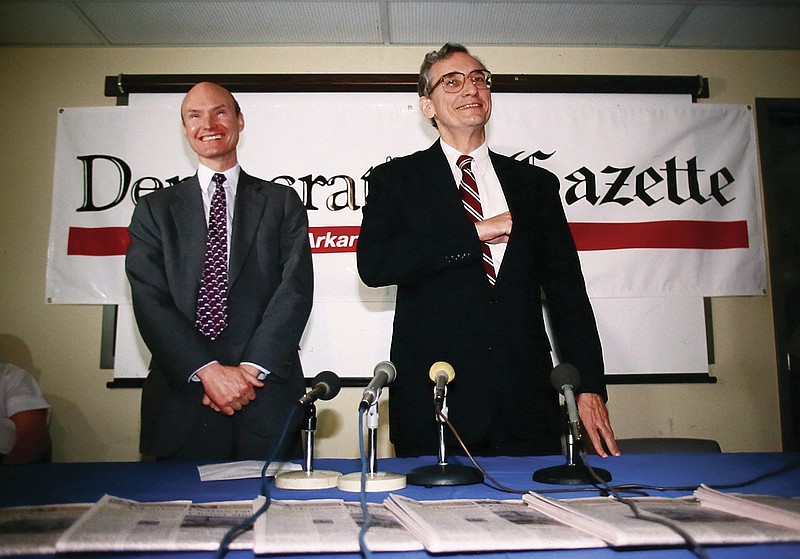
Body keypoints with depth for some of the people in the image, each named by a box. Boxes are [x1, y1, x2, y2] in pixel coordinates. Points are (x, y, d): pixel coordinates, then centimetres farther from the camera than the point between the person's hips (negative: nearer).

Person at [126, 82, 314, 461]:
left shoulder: (282, 203, 9)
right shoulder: (155, 209, 11)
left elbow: (296, 288, -2)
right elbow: (150, 300, -1)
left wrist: (252, 369, -13)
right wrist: (207, 370, -14)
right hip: (181, 402, 1)